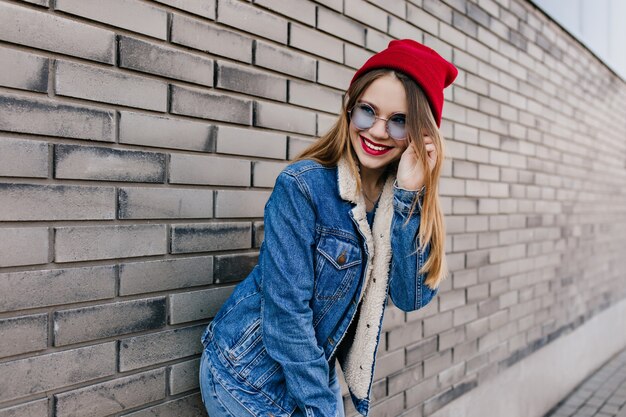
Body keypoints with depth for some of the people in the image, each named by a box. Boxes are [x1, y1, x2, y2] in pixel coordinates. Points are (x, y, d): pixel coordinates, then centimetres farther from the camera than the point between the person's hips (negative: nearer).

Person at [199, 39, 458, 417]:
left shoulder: (402, 197, -5)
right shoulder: (303, 186, -23)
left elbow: (411, 297, -13)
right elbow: (286, 310, -22)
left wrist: (409, 194, -23)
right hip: (252, 374, -5)